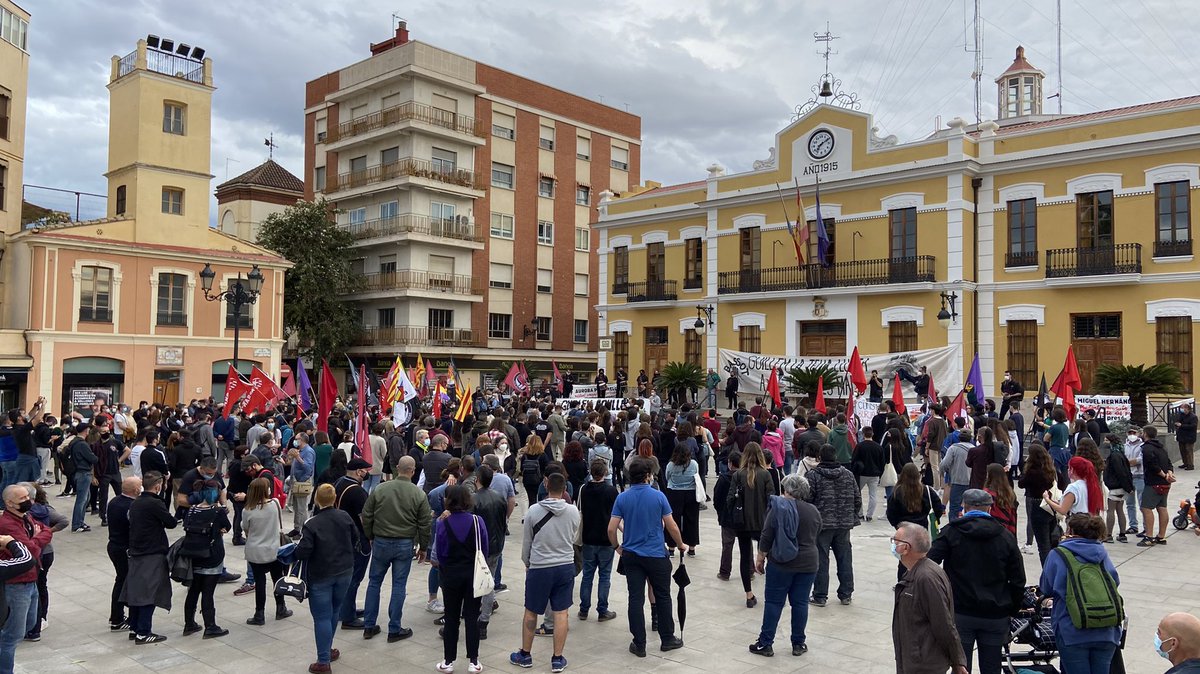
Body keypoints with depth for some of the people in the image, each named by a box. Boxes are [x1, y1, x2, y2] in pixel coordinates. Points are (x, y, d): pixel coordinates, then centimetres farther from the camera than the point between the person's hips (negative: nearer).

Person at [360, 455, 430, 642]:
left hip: (381, 542, 1)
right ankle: (394, 630, 11)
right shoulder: (419, 494, -7)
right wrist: (423, 547, 9)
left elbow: (366, 516, 1)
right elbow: (425, 524, -3)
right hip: (405, 545, -1)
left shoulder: (380, 489, -5)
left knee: (374, 582, 15)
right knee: (399, 586, 6)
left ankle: (369, 626, 20)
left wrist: (370, 537, 16)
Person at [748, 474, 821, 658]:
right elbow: (814, 537, 16)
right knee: (800, 602, 9)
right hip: (808, 564, 3)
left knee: (773, 602, 3)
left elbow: (766, 537, -7)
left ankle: (765, 644, 6)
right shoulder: (814, 510, 4)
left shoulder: (778, 507, -7)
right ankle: (798, 644, 14)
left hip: (781, 563, -3)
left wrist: (760, 559, 1)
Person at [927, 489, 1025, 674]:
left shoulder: (951, 532, -5)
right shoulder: (1006, 536, 2)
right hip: (996, 616, 2)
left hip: (961, 612, -2)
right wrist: (1012, 609, 11)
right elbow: (1018, 580, 2)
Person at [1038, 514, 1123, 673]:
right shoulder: (1102, 553, 9)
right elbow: (1115, 581, 20)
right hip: (1107, 632, 4)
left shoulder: (1058, 555, -2)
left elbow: (1045, 590, 6)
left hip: (1073, 632, -4)